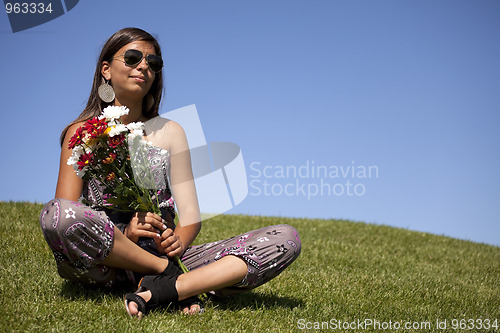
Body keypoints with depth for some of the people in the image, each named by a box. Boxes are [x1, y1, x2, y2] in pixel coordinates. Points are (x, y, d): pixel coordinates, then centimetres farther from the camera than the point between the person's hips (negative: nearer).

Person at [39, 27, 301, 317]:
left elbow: (191, 214, 9)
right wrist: (124, 235, -19)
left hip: (162, 255, 3)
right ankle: (176, 279, -20)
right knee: (55, 213, -37)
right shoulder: (82, 133, 8)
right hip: (106, 266, -2)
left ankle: (162, 291, -31)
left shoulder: (169, 132, 16)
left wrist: (178, 240, -14)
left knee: (286, 238, -15)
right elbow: (63, 215, -3)